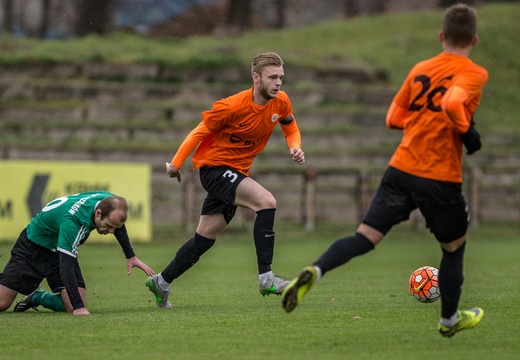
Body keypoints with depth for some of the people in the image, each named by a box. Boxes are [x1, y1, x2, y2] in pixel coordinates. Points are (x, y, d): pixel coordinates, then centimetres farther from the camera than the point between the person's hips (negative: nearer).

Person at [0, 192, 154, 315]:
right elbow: (66, 266, -43)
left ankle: (37, 297, 14)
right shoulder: (72, 222, -41)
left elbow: (118, 225, 8)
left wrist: (131, 257, 15)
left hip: (60, 250, 6)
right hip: (33, 247, -6)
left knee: (73, 306, -14)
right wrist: (79, 307, -49)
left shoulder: (110, 201, -19)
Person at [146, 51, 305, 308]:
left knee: (205, 237, 11)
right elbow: (200, 131, -10)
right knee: (266, 201, -28)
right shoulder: (232, 106, -22)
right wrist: (176, 163, -8)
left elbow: (291, 128, 15)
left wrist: (295, 148, -7)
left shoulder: (280, 102, -4)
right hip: (213, 166, -7)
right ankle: (266, 278, -28)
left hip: (236, 171, 7)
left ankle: (161, 282, 28)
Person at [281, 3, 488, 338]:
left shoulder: (420, 69, 11)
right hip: (442, 179, -4)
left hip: (401, 171, 4)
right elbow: (452, 103, -28)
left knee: (365, 237, -1)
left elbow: (394, 117, 15)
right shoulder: (473, 74, -7)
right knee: (454, 247, 19)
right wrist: (467, 131, -13)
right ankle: (449, 319, 35)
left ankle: (315, 271, -27)